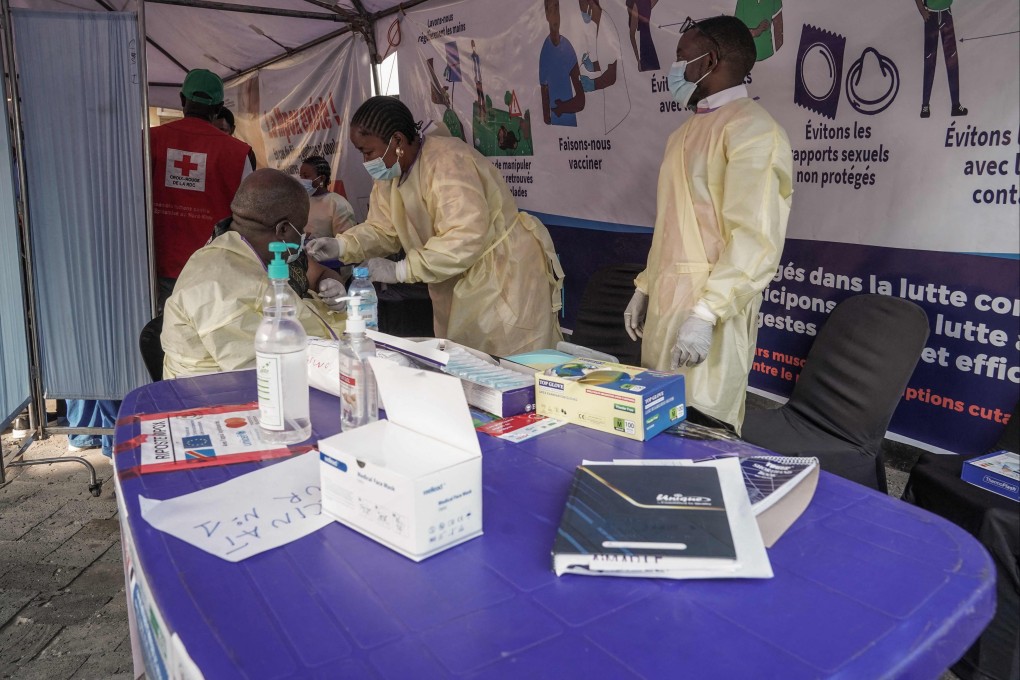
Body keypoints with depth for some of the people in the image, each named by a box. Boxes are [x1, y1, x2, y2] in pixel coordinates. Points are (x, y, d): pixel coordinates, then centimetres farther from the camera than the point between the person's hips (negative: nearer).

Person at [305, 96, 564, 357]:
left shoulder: (448, 161, -24)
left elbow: (465, 239, -33)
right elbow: (382, 228, 7)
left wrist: (399, 271, -29)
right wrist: (340, 245, -11)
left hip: (508, 277, -8)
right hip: (459, 286, 8)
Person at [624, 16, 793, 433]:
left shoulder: (750, 128, -11)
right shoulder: (687, 131, 19)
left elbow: (756, 239, -20)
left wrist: (705, 314, -26)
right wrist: (645, 288, 19)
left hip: (707, 312, -8)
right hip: (666, 303, 9)